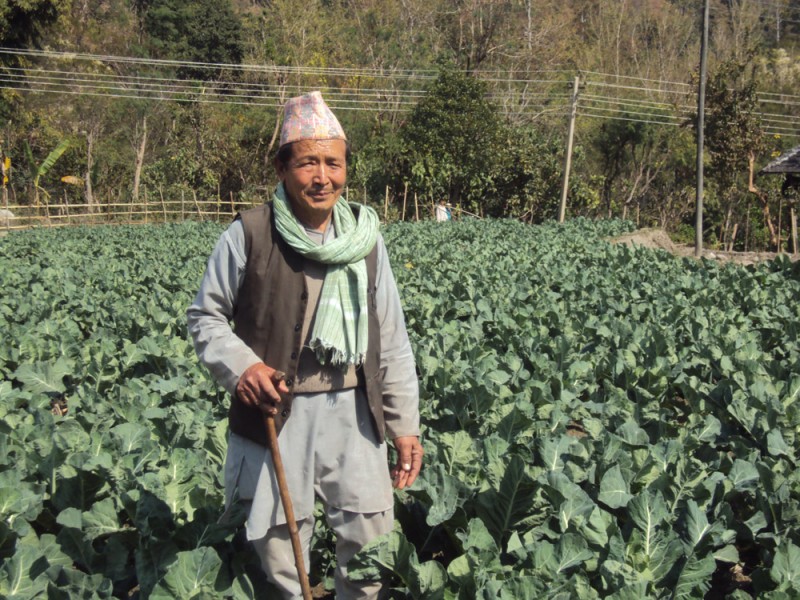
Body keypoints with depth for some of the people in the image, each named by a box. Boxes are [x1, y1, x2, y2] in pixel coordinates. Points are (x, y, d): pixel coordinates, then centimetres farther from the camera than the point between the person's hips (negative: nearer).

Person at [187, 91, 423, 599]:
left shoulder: (365, 238, 3)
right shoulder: (248, 235, -7)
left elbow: (392, 341, 6)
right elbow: (205, 316, 2)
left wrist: (406, 424, 4)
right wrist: (239, 366, -17)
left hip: (353, 410, 3)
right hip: (276, 412, -2)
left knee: (373, 541, 10)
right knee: (280, 541, 10)